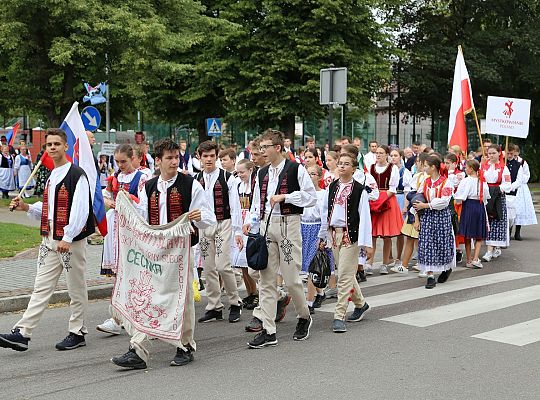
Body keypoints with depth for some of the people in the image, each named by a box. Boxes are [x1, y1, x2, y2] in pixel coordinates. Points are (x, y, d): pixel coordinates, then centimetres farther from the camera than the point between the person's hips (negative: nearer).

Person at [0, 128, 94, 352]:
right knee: (41, 287, 5)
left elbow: (80, 210, -18)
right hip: (50, 240, 8)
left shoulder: (76, 175, -11)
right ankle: (22, 333, 2)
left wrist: (67, 238, -22)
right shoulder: (51, 176, 16)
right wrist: (26, 207, 7)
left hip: (71, 241, -8)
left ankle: (77, 333, 16)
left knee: (76, 289, 5)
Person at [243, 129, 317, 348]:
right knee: (266, 279, 3)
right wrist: (250, 221, 2)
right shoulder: (262, 173, 15)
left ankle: (304, 317, 25)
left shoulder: (295, 169, -4)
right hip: (266, 225, 6)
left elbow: (311, 197, -7)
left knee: (291, 278, -2)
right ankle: (268, 331, 7)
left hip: (288, 224, -6)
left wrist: (285, 196, -13)